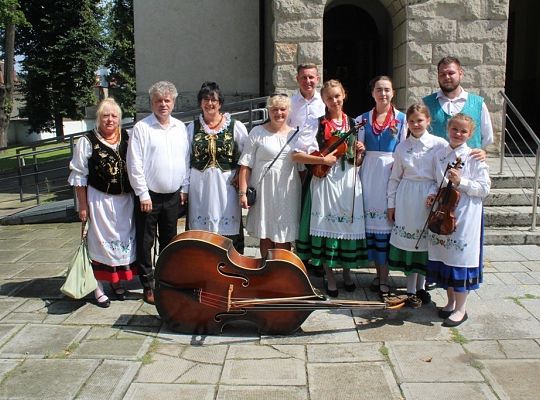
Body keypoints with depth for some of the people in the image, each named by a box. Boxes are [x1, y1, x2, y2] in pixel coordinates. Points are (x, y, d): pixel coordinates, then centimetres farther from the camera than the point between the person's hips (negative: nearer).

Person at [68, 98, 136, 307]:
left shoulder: (126, 138, 4)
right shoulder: (87, 141, -7)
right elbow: (79, 176, -6)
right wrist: (83, 205, -8)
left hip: (125, 199, 4)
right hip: (99, 199, -4)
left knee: (124, 240, 12)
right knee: (101, 241, 3)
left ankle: (117, 283, 30)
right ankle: (99, 288, 16)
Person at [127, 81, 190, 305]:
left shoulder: (180, 128, 7)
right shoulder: (142, 128, -7)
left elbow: (186, 160, 10)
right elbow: (134, 164, -10)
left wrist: (184, 188, 5)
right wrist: (143, 194, -12)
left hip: (173, 196, 4)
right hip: (149, 195, -4)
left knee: (169, 241, 16)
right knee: (145, 243, 4)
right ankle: (148, 285, 17)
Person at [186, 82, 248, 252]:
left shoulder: (235, 126, 1)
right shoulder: (192, 128, 6)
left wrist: (240, 174, -8)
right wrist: (185, 186, 1)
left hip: (226, 183, -1)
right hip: (200, 185, 2)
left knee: (228, 230, 1)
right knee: (201, 229, 5)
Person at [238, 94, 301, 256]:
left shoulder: (295, 134, 10)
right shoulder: (257, 132, 1)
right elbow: (245, 165, -3)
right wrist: (242, 192, -9)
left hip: (287, 193, 2)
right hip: (263, 192, -1)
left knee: (283, 239, 4)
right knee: (265, 236, 8)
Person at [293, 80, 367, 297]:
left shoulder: (353, 124, 10)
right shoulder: (317, 124, -2)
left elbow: (358, 162, 14)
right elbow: (296, 155, -8)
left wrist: (359, 153, -6)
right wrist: (322, 160, -15)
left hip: (349, 181, 3)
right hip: (325, 181, -3)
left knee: (349, 225, 6)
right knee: (326, 226, 0)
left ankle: (347, 271, 27)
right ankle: (330, 277, 15)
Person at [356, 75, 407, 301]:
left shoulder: (402, 119, 5)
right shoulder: (363, 119, 11)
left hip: (392, 172, -2)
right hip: (369, 172, 3)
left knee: (386, 220, -3)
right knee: (371, 220, 2)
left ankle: (383, 279, 4)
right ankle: (380, 273, 17)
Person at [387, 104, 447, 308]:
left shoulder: (440, 144, -3)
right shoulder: (401, 147, 5)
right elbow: (395, 177, 9)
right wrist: (391, 204, 7)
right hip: (407, 199, 1)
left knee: (426, 240, 7)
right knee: (408, 239, 4)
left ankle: (421, 286, 25)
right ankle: (411, 289, 16)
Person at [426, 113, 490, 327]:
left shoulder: (474, 157, -5)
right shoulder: (439, 155, 8)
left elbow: (484, 188, -8)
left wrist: (461, 182, -20)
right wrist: (433, 195, -2)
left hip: (465, 215, -5)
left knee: (460, 257, -2)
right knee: (443, 256, 10)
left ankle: (461, 308, 11)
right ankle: (451, 302, 27)